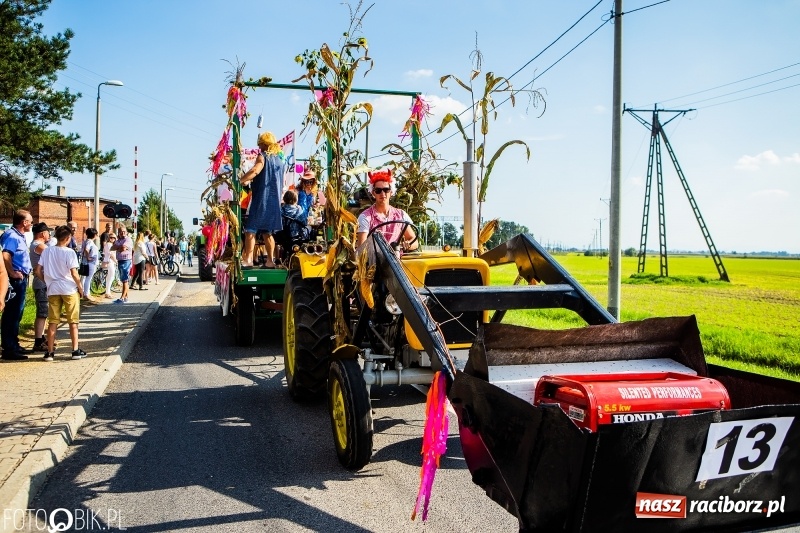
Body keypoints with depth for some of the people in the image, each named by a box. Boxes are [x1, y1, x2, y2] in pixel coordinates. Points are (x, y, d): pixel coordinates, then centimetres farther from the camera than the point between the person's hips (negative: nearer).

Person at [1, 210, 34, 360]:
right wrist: (12, 273, -21)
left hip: (21, 280, 10)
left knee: (16, 313, 16)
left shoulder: (19, 236, 16)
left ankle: (14, 345, 25)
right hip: (15, 280, -10)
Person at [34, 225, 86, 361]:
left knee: (52, 321, 9)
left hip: (53, 290, 4)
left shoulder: (47, 251, 2)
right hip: (69, 289, -4)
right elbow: (74, 274, -14)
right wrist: (80, 288, -1)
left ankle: (50, 352, 10)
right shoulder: (69, 252, -11)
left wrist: (48, 281, 16)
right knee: (73, 321, 6)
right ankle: (76, 350, 8)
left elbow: (38, 271, 2)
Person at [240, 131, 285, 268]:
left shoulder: (263, 157, -6)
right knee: (268, 232, 13)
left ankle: (248, 259, -12)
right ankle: (270, 261, 11)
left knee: (250, 230, -6)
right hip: (275, 200, 7)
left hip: (261, 198, -7)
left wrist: (240, 181, -25)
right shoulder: (280, 160, 16)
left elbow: (255, 170, -25)